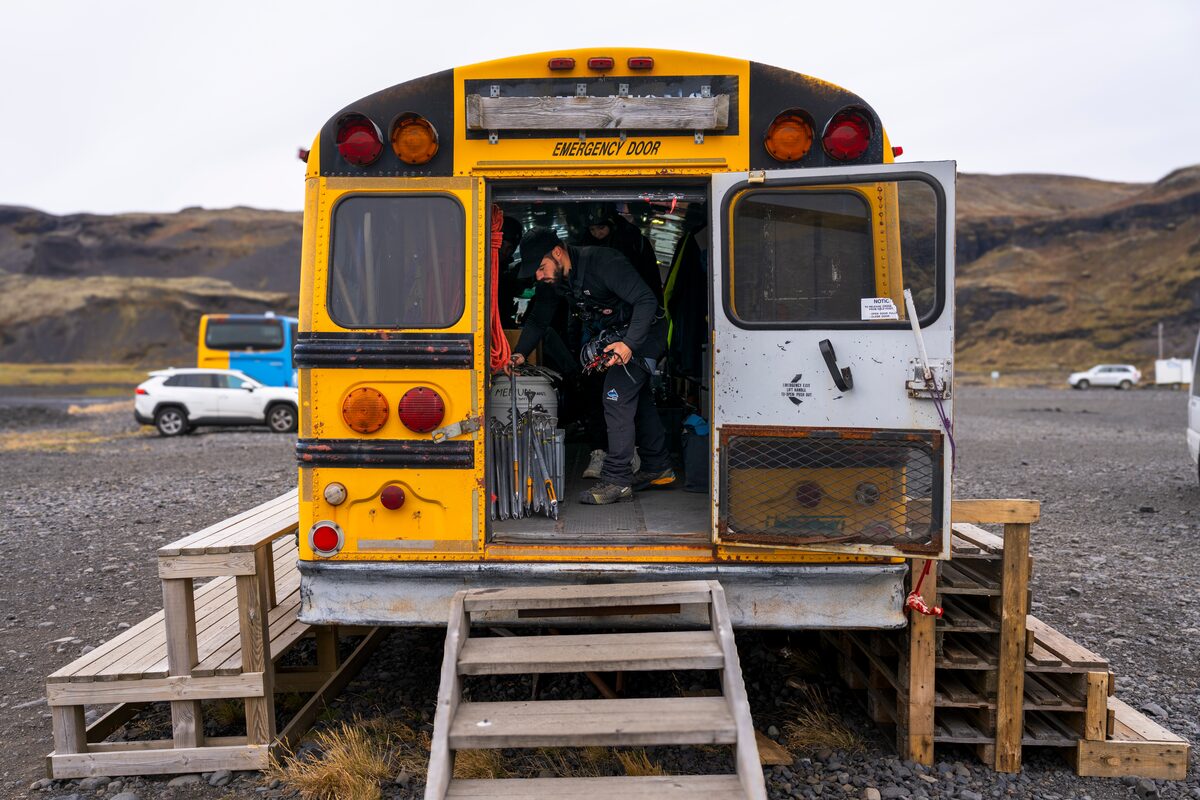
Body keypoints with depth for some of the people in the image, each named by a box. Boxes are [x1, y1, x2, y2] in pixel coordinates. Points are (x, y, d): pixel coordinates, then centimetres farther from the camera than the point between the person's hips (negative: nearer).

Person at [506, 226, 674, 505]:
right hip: (617, 334, 9)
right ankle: (657, 468, 30)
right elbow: (538, 319, 5)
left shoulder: (603, 262, -31)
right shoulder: (554, 279, -6)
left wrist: (629, 344, -42)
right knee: (637, 399, 16)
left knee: (617, 395, -17)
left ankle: (617, 480, -13)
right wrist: (520, 353, -11)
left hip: (644, 332, -9)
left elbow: (647, 300, -32)